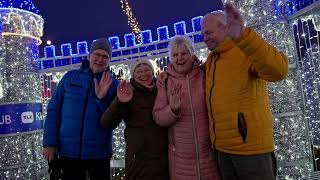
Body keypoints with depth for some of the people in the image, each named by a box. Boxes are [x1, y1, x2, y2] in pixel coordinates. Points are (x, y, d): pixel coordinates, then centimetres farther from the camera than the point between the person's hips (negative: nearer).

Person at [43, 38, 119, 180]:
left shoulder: (113, 84, -1)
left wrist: (102, 98, -21)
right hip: (68, 151, 1)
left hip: (99, 152, 0)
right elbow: (54, 109, 2)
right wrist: (49, 143, -1)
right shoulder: (70, 77, 2)